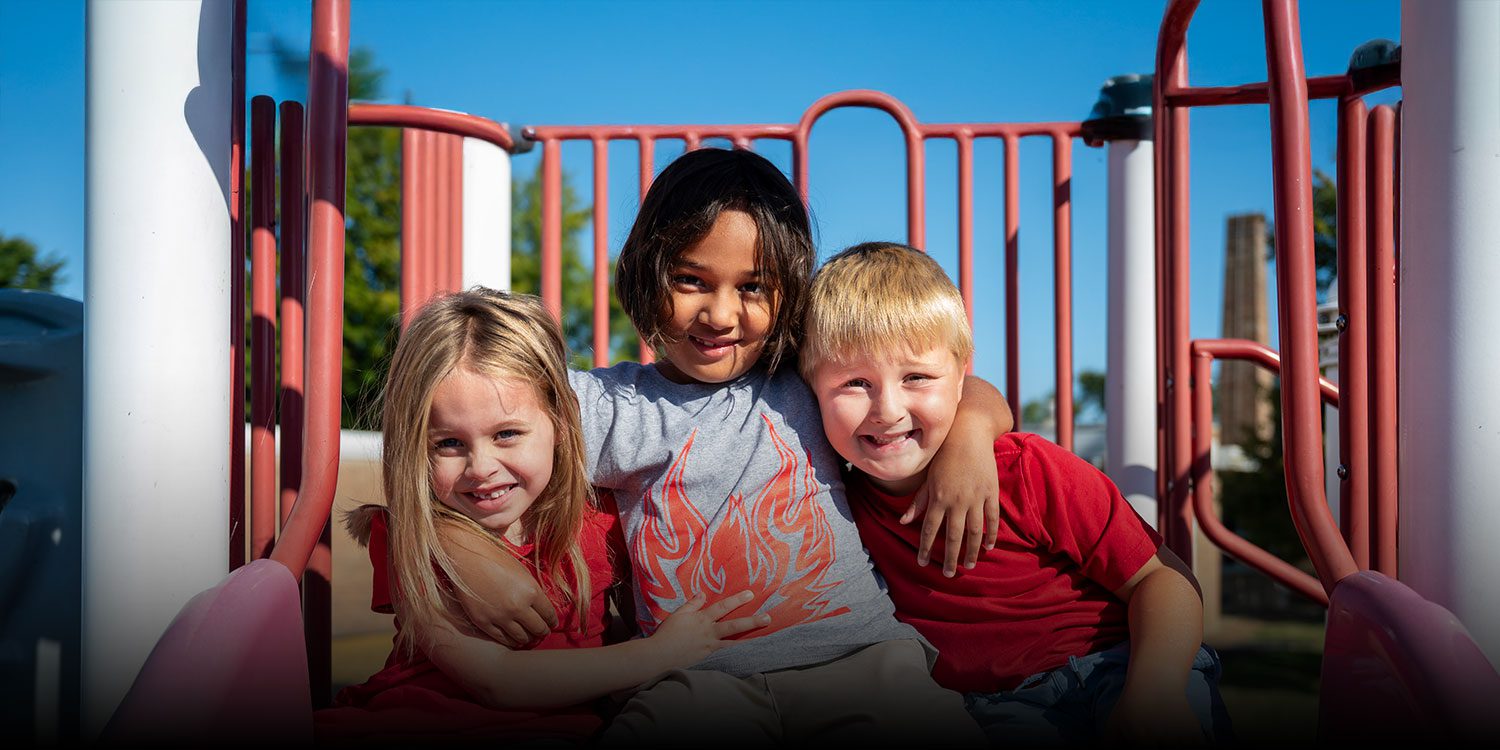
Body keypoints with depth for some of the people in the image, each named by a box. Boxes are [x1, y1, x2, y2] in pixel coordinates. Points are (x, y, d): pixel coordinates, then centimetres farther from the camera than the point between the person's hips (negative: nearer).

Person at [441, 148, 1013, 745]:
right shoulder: (604, 405, 7)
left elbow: (975, 397, 16)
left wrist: (970, 429, -7)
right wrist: (473, 563, -10)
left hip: (857, 654, 1)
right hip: (699, 679, 0)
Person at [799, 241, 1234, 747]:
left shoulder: (1031, 473, -16)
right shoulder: (844, 504, -6)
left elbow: (1162, 577, -14)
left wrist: (1155, 690, -30)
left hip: (1114, 662, 1)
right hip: (997, 703, -1)